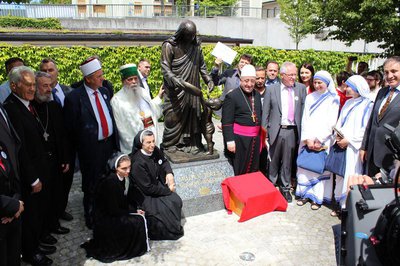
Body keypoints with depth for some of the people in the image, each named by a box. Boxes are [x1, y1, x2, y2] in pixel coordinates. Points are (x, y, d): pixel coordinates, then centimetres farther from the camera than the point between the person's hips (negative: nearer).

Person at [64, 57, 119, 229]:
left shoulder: (104, 91, 6)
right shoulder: (74, 98, -14)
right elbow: (70, 127, -8)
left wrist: (115, 140, 7)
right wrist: (80, 146, -2)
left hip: (110, 143, 6)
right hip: (91, 148, -5)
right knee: (92, 185, 10)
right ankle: (91, 218, 30)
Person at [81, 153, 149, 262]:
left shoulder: (125, 177, -4)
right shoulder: (110, 182, -27)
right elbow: (113, 210, -23)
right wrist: (134, 211, -15)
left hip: (115, 212, 8)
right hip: (105, 219, -8)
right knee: (138, 221, -17)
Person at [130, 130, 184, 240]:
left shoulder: (155, 150, -9)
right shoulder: (138, 163, -31)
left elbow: (164, 161, 13)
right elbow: (148, 188, -25)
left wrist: (169, 173, -9)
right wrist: (168, 190, -15)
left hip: (157, 185, 7)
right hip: (145, 195, -7)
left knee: (177, 201, -5)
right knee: (166, 209, -18)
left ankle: (175, 226, 19)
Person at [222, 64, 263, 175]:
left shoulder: (257, 95, 10)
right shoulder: (232, 96, -10)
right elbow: (226, 122, -12)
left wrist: (260, 135, 16)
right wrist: (230, 140, -17)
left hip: (255, 138, 6)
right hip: (239, 139, -6)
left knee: (253, 171, 15)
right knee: (238, 172, 4)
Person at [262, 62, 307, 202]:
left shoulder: (301, 88, 4)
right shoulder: (271, 89, -1)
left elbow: (304, 110, 3)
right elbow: (265, 112, 1)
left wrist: (303, 130, -3)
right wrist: (265, 131, -2)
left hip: (292, 131, 1)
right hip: (276, 130, -1)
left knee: (288, 161, 11)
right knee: (274, 160, 12)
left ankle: (285, 187, 26)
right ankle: (271, 184, 31)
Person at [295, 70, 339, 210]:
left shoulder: (333, 99, 0)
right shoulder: (310, 97, 9)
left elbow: (331, 122, -6)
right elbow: (305, 119, 3)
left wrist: (319, 140, -11)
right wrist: (308, 139, -7)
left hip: (323, 140, -3)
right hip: (307, 139, 3)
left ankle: (318, 197, 7)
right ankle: (305, 194, 14)